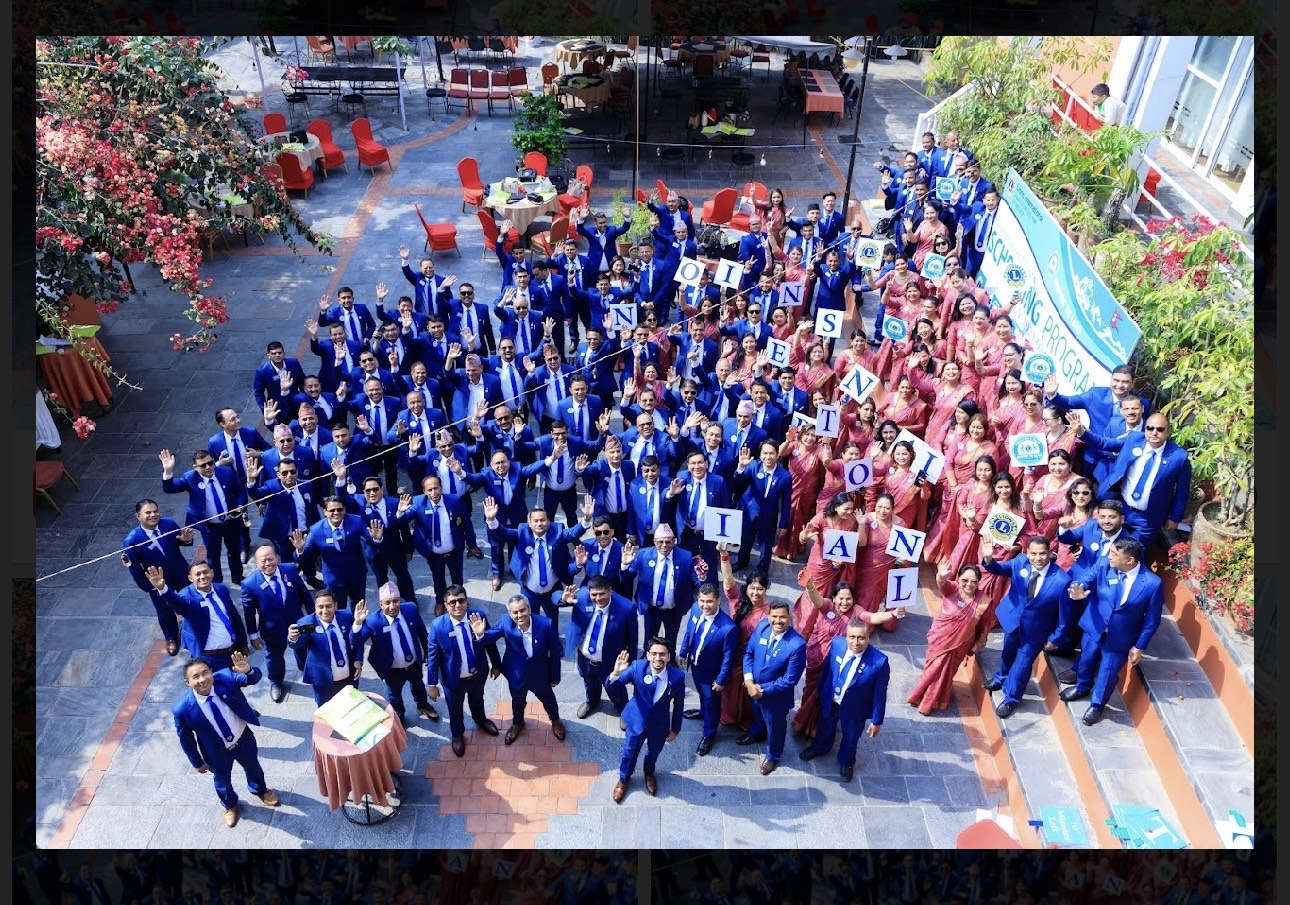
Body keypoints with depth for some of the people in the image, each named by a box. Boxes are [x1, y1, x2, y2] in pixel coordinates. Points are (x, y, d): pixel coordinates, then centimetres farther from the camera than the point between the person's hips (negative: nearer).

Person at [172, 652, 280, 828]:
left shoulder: (225, 678, -29)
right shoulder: (183, 709, -30)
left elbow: (254, 678, -35)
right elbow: (185, 739, -15)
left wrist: (248, 670, -59)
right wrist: (197, 762, -2)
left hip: (244, 738, 1)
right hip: (218, 752, -1)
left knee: (253, 767, 30)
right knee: (223, 781, 28)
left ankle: (260, 790, 65)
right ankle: (230, 805, 63)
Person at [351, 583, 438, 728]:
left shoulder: (411, 609, -21)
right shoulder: (372, 621, -32)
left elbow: (422, 633, -5)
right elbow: (357, 641, -37)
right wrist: (358, 623, -53)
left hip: (415, 664, 3)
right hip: (393, 670, -3)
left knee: (418, 686, 33)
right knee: (394, 695, 27)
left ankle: (423, 705, 66)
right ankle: (399, 715, 59)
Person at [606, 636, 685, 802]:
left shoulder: (677, 676, -26)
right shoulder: (637, 667, -28)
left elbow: (678, 704, -10)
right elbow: (610, 685, -24)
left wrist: (675, 729, 1)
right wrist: (616, 673, -47)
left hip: (660, 725, 1)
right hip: (637, 721, -1)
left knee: (654, 752, 28)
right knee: (630, 753, 22)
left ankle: (649, 774, 62)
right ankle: (623, 780, 54)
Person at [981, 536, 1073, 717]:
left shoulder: (1062, 580, -28)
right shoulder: (1020, 563, -19)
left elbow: (1064, 613, -18)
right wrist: (989, 560, -47)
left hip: (1036, 630, -3)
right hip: (1012, 620, 3)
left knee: (1022, 664, 12)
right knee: (1008, 654, 28)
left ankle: (1011, 699, 37)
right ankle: (1001, 678, 59)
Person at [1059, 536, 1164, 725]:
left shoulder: (1152, 583, -22)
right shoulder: (1104, 566, -16)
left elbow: (1152, 620, -13)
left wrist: (1140, 646, -8)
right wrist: (1079, 590, -47)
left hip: (1120, 638, -3)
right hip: (1094, 629, 3)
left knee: (1107, 673, 15)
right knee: (1086, 661, 26)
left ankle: (1096, 705, 43)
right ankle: (1082, 687, 57)